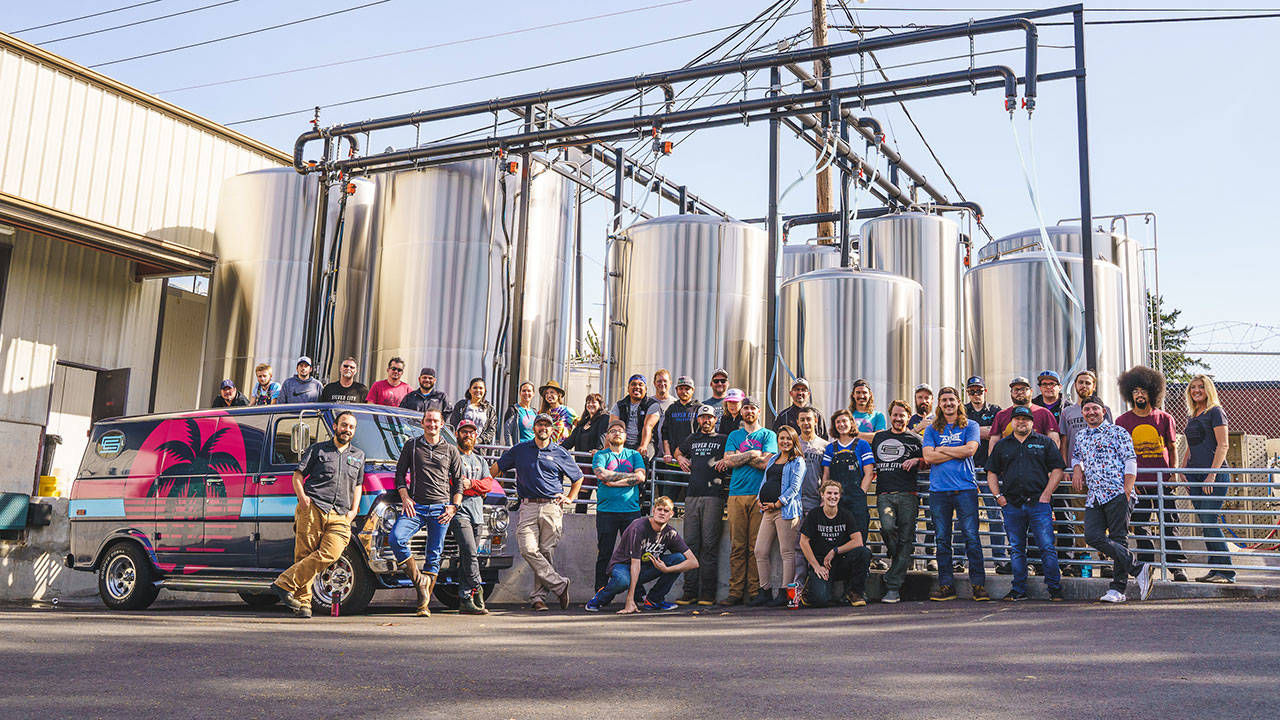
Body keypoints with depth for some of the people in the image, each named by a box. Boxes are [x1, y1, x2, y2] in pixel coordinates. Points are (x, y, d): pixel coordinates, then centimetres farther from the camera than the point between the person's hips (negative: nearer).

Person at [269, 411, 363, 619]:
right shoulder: (317, 450, 15)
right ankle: (302, 602, -5)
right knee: (304, 554, -9)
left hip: (340, 516, 2)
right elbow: (297, 475, 12)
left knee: (330, 553, -20)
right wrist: (302, 497, -5)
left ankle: (285, 584, -17)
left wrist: (354, 510, 15)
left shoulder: (358, 456, 25)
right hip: (313, 509, -2)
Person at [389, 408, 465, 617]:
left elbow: (458, 481, 15)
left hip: (441, 509, 0)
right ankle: (419, 580, -8)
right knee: (395, 539, -23)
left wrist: (454, 506, 1)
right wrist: (405, 498, -1)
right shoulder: (411, 446, 12)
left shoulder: (451, 450, 12)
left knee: (434, 555, -1)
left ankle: (424, 604, 3)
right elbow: (400, 473, 13)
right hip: (416, 506, 0)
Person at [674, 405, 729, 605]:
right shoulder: (691, 440, 22)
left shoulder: (723, 440, 11)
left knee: (709, 545, -6)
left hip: (714, 495, -4)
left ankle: (708, 593, -4)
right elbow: (678, 451, 40)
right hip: (692, 495, 4)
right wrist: (680, 458, 19)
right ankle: (690, 591, 4)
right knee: (690, 543, 1)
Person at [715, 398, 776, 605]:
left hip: (759, 495, -2)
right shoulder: (734, 435, 20)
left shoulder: (768, 435, 11)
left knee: (756, 545, -4)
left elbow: (766, 462, -4)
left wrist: (738, 458, 0)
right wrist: (752, 454, -2)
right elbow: (729, 460, 4)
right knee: (737, 545, -1)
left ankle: (754, 591, -1)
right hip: (736, 495, 2)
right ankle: (735, 592, 1)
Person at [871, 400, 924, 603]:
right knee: (888, 527, -25)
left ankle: (893, 587, -5)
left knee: (905, 539, -6)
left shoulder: (914, 439, 12)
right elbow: (871, 464, 30)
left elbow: (928, 462, 13)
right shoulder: (879, 438, 20)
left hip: (907, 495, -1)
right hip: (884, 494, 1)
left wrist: (917, 461, -6)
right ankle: (895, 557, 8)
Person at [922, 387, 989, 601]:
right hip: (939, 490, 2)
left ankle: (978, 584, 0)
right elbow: (928, 457, -1)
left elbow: (970, 449, -7)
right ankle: (946, 586, 10)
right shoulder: (932, 429, 14)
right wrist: (959, 452, -4)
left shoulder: (970, 426, 10)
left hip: (965, 489, -2)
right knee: (942, 540, 4)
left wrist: (941, 449, 0)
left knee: (972, 537, -6)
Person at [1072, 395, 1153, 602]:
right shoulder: (1080, 436, 22)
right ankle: (1137, 569, -9)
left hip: (1117, 493, -5)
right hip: (1094, 498, 5)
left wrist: (1127, 490, -11)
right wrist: (1077, 468, 18)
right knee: (1092, 536, -13)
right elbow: (1076, 456, 41)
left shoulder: (1117, 432, 5)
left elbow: (1130, 461, -2)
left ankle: (1118, 589, -4)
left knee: (1118, 539, -7)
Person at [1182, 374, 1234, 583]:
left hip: (1215, 473, -8)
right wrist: (1182, 472, 12)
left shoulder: (1215, 412, -4)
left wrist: (1212, 474, -17)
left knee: (1209, 521, -12)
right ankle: (1216, 569, 10)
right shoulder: (1191, 418, 19)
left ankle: (1226, 571, -7)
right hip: (1195, 475, 8)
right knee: (1204, 523, 5)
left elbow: (1222, 445, -10)